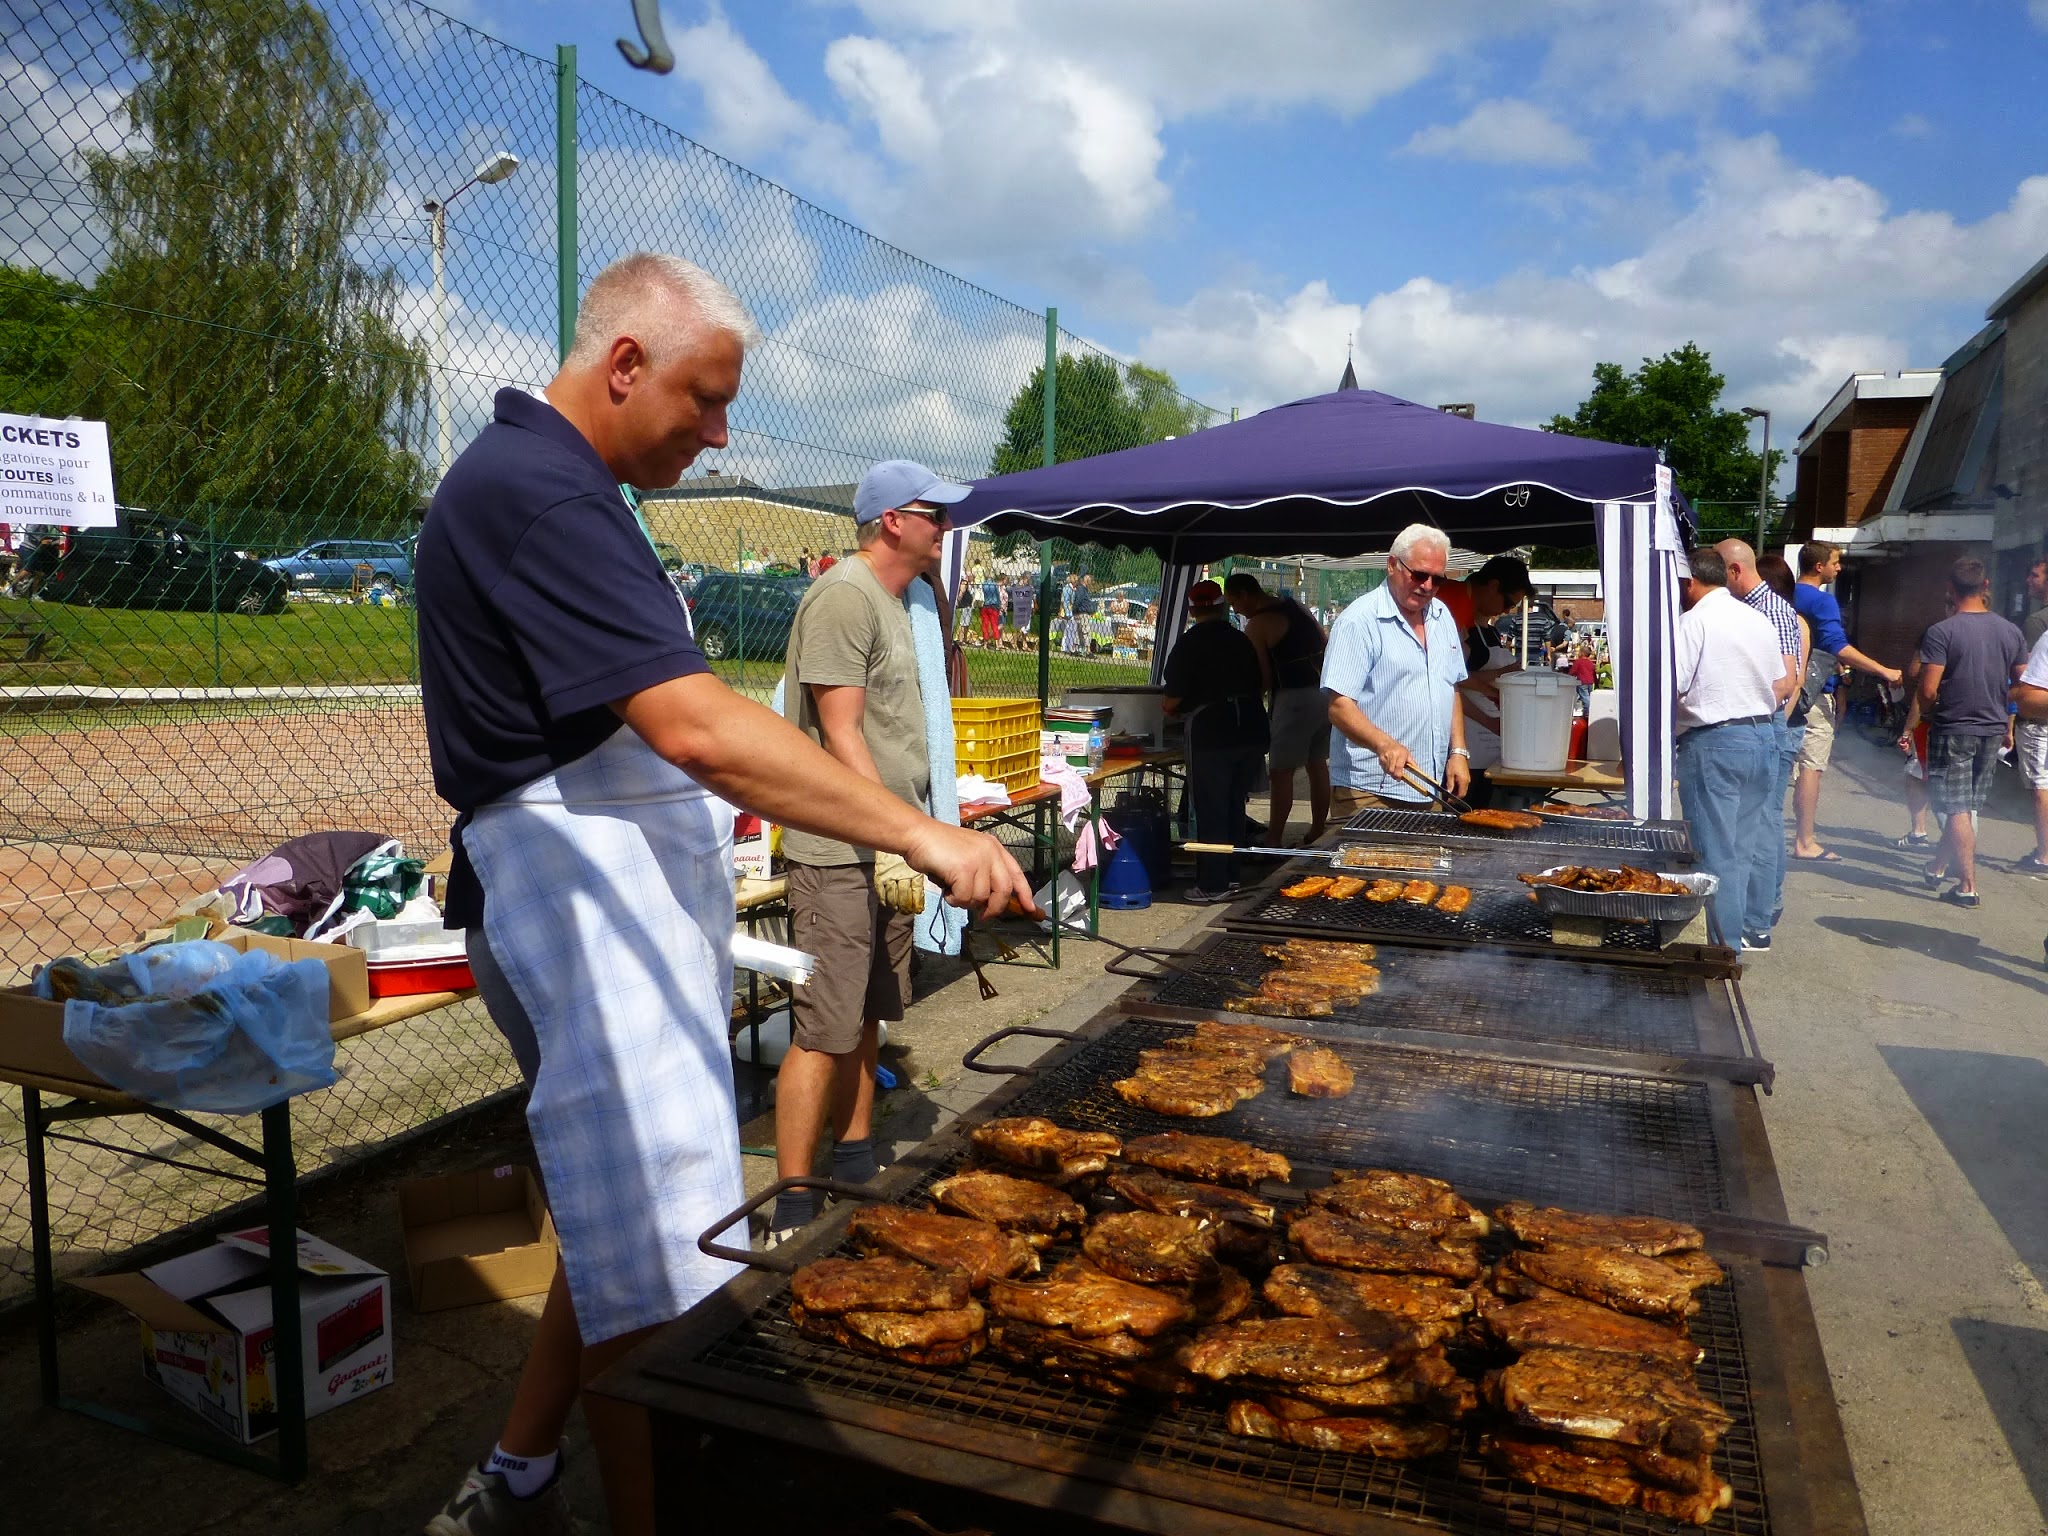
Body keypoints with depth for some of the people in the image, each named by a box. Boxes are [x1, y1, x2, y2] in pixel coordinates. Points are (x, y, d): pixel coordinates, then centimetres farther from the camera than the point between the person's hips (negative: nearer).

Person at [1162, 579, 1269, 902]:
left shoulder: (1188, 645, -8)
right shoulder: (1242, 640, 8)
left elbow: (1173, 699, -10)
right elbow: (1259, 684, 15)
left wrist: (1172, 709, 12)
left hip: (1211, 733, -6)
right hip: (1252, 729, 6)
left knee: (1210, 811, 2)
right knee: (1235, 807, 17)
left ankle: (1213, 885, 5)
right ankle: (1231, 876, 24)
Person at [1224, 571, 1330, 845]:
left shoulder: (1257, 625, -9)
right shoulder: (1298, 608, 15)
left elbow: (1264, 676, -10)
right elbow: (1327, 647, 19)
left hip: (1294, 697, -8)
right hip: (1324, 692, 8)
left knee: (1281, 772, -5)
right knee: (1317, 765, 15)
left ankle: (1273, 840, -4)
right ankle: (1318, 832, 22)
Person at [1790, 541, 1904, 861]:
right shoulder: (1822, 600, -14)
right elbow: (1837, 646, -23)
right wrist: (1884, 671, -23)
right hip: (1816, 692, -9)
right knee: (1811, 766, -7)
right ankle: (1805, 842, -7)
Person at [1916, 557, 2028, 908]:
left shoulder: (1942, 632, -15)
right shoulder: (2011, 631, 2)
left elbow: (1927, 691, -18)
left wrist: (1928, 713, 2)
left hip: (1952, 730, -5)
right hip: (1992, 731, 5)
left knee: (1957, 810, 0)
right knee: (1967, 807, 16)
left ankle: (1968, 886, 0)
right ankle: (1938, 868, 29)